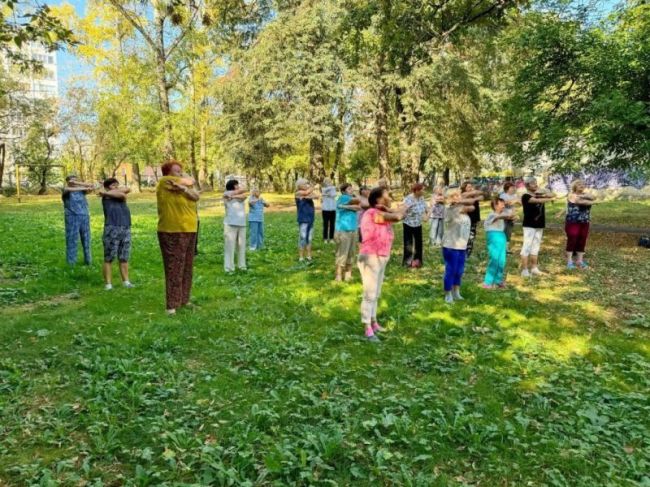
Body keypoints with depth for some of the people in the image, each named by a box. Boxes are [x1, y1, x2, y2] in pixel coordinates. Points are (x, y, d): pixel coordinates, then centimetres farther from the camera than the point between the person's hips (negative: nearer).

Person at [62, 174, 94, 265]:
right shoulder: (65, 190, 4)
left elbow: (92, 186, 0)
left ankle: (88, 261, 18)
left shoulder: (81, 190, 14)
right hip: (72, 217, -3)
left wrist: (78, 183, -12)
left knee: (86, 240, 8)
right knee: (72, 240, -2)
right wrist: (85, 188, -26)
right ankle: (71, 263, 4)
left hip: (85, 217, 3)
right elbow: (69, 189, -20)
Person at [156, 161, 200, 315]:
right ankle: (172, 305, -2)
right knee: (174, 269, -7)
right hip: (172, 233, -8)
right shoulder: (164, 182, -6)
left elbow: (196, 196, -2)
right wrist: (186, 183, 14)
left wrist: (184, 188, -17)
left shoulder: (183, 186, 16)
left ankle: (183, 300, 24)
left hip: (189, 232, 8)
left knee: (186, 268, 13)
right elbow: (190, 181, -6)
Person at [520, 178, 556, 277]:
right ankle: (524, 270, -7)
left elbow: (552, 195, 4)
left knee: (535, 247, 10)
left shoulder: (539, 194, 14)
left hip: (540, 225, 7)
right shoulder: (526, 196, -7)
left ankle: (534, 268, 16)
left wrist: (543, 194, -12)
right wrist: (550, 199, -15)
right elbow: (538, 201, -22)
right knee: (527, 246, -8)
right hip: (529, 225, -7)